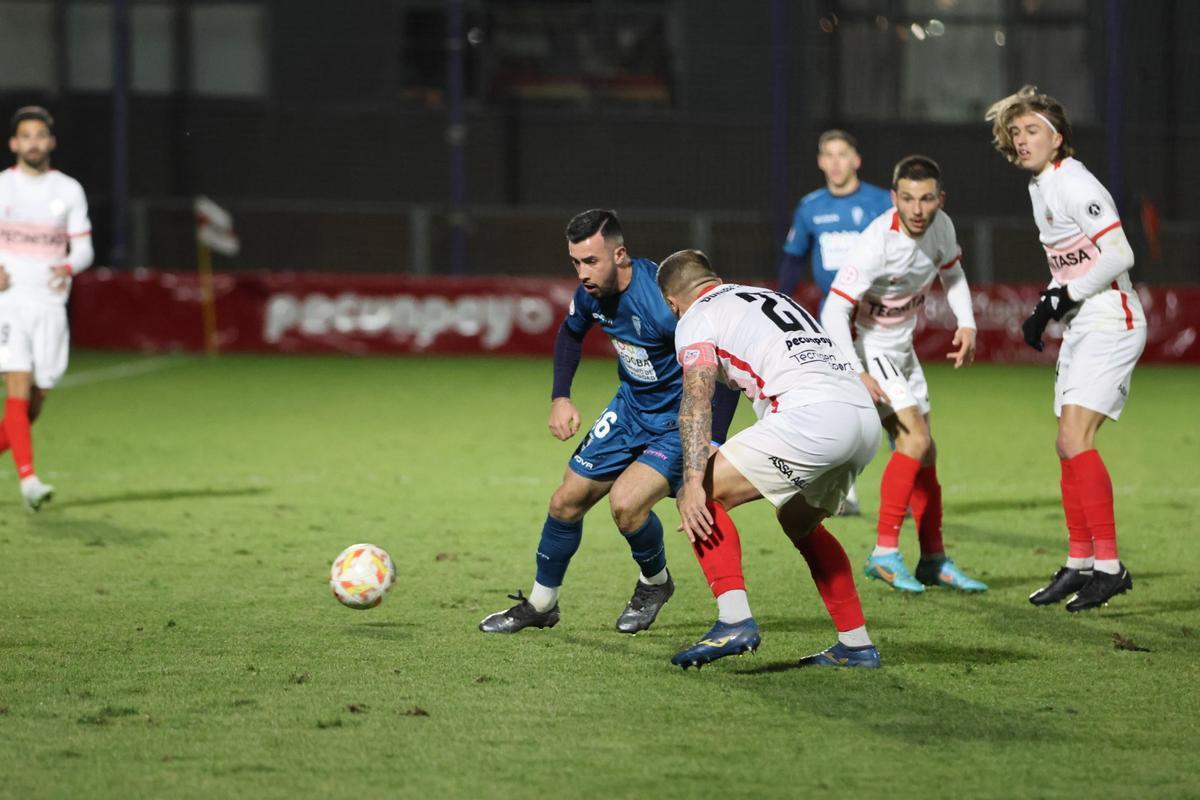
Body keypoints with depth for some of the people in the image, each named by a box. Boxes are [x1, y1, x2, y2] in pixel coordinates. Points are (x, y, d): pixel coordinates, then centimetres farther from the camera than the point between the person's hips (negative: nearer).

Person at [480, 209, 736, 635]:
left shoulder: (663, 300, -32)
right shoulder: (591, 292, -9)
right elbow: (571, 332, 17)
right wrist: (560, 397, 6)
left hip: (681, 421, -7)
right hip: (632, 406, 7)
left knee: (625, 502, -25)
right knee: (567, 499, 8)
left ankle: (655, 582, 7)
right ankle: (540, 604, 29)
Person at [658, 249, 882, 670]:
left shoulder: (697, 317, 9)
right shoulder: (772, 297, 32)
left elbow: (697, 398, -6)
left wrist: (694, 481, -15)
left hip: (812, 415, -8)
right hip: (865, 416, 8)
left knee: (701, 497, 0)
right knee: (799, 522, 29)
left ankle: (734, 619, -13)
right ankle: (856, 644, 28)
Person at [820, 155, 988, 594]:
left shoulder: (940, 227, -9)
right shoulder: (877, 244, -30)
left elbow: (952, 273, 13)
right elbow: (833, 312, -30)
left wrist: (967, 324, -1)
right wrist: (856, 374, -37)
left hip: (901, 347, 8)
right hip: (867, 348, -8)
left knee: (925, 454, 9)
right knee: (915, 439, -19)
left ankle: (934, 560, 17)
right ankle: (885, 551, -14)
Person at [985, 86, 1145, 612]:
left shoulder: (1074, 185, -15)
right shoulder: (1040, 189, 15)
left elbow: (1119, 255, -20)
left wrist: (1062, 298, -16)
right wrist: (1046, 306, 9)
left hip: (1110, 322, -10)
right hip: (1081, 327, 10)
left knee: (1075, 439, -18)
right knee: (1068, 447, 11)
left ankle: (1110, 566, -17)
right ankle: (1080, 563, 18)